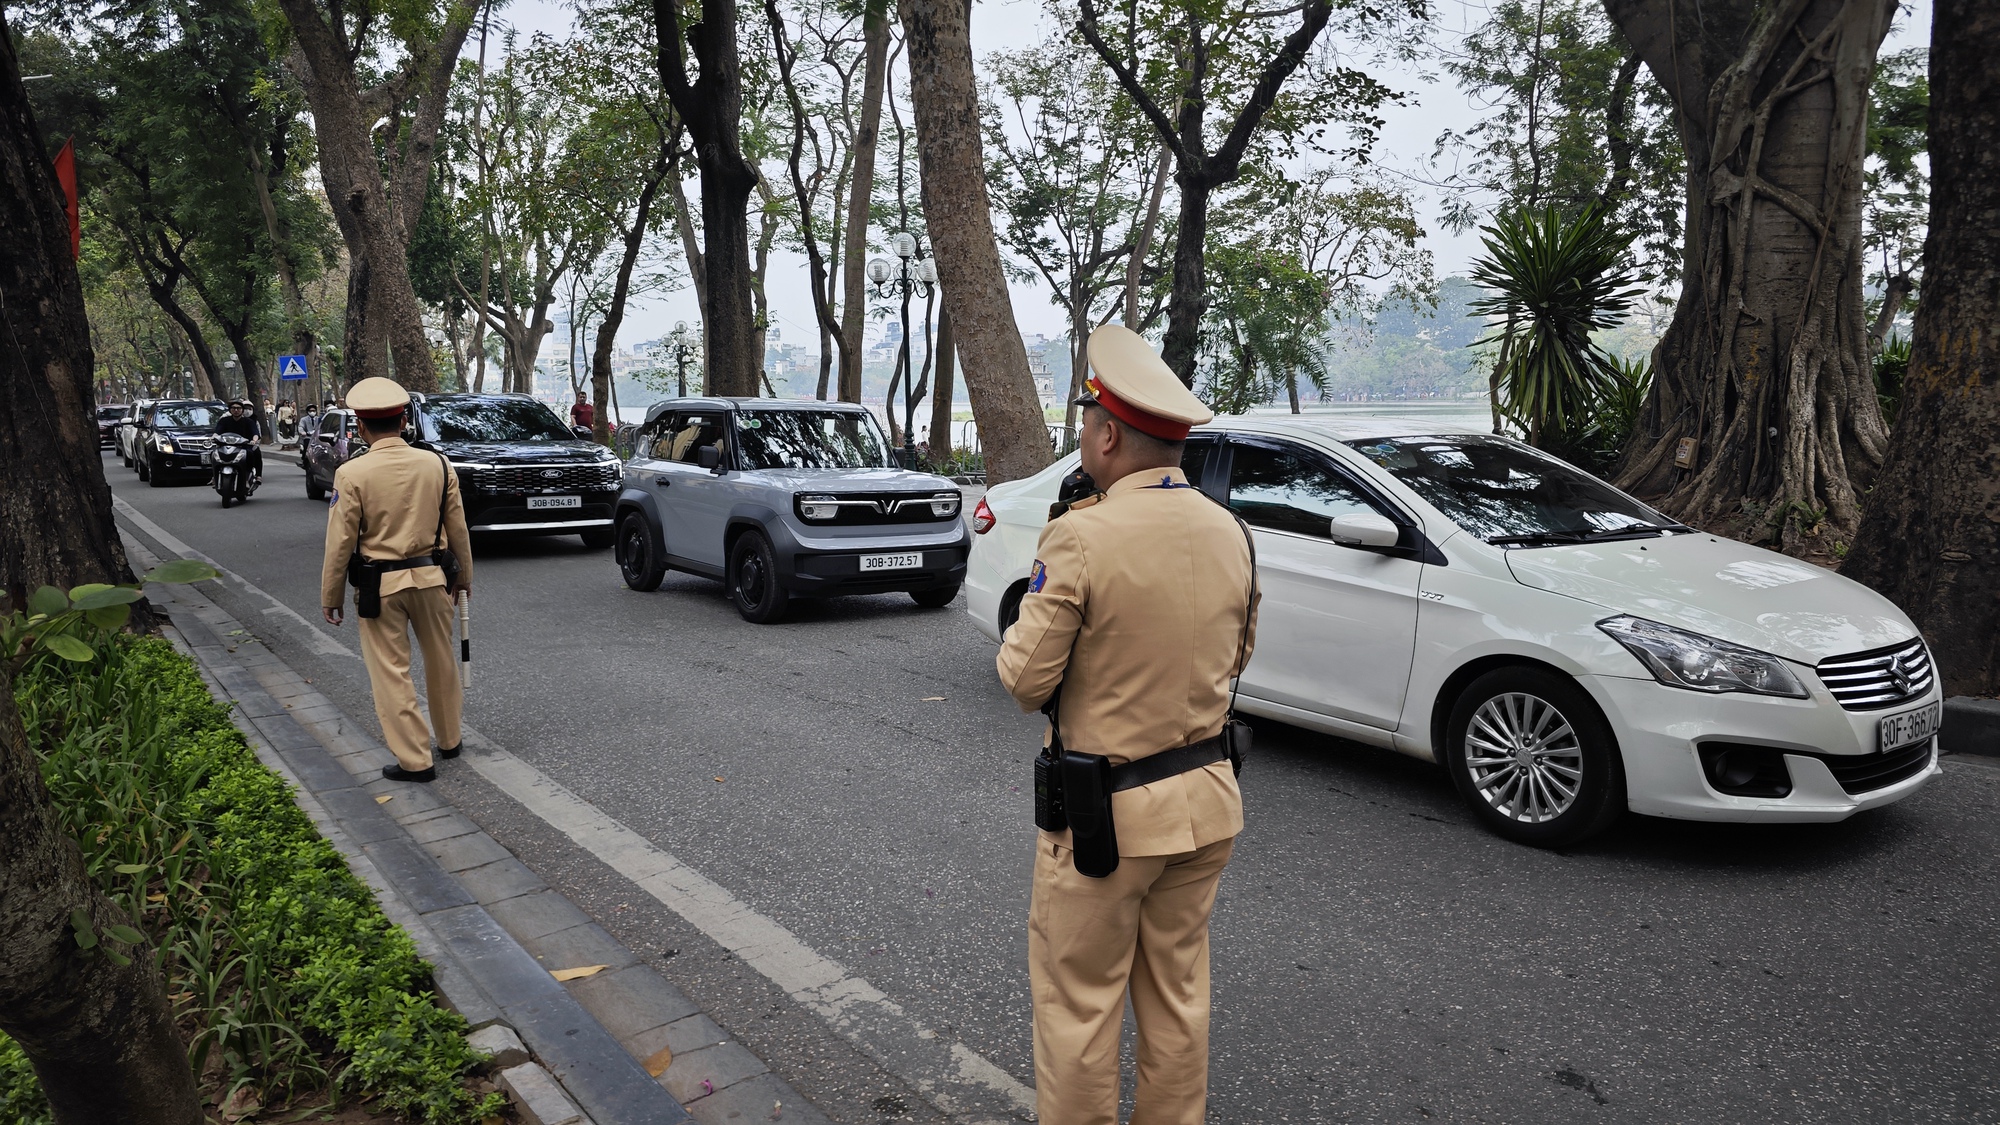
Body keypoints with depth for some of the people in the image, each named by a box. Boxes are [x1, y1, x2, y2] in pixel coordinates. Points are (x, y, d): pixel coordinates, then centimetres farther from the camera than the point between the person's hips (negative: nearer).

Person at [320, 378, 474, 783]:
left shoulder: (352, 474, -12)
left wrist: (331, 597, 3)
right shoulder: (437, 464, -3)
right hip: (431, 576, 4)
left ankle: (415, 760, 10)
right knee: (440, 662, 18)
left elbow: (340, 542, -9)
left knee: (391, 673, 6)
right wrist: (463, 577, 18)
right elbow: (457, 529, 5)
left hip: (380, 585, -3)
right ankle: (449, 739, 32)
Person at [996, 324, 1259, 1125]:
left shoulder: (1082, 538, -21)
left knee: (1077, 1003, 11)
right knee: (1178, 992, 21)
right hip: (1208, 797, 7)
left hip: (1107, 810, -6)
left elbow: (1025, 681, -14)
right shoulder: (1229, 532, 0)